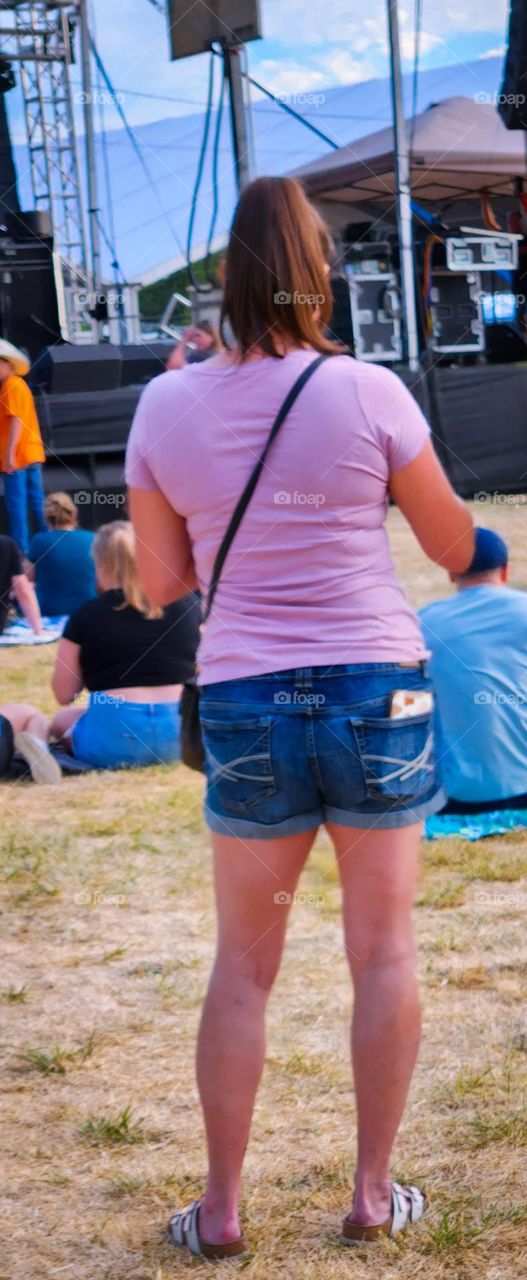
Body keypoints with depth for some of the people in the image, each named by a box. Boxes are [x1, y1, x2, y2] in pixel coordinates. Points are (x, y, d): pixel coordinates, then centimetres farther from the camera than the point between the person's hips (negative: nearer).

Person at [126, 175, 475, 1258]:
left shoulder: (166, 407, -2)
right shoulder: (367, 393, -8)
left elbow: (162, 581, 5)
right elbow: (454, 542, 3)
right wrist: (482, 557, 25)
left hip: (244, 704, 2)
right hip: (377, 691, -1)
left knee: (243, 963, 12)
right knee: (384, 948, 10)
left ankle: (221, 1208, 17)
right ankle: (374, 1195, 17)